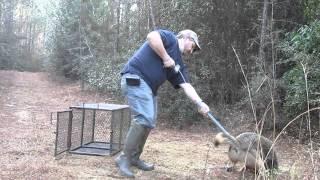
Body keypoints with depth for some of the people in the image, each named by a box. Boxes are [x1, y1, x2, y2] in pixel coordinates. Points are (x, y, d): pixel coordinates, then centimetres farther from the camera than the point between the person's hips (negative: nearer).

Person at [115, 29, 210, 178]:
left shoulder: (179, 65, 21)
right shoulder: (170, 38, 2)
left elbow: (186, 86, 11)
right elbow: (151, 36, -20)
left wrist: (200, 103, -2)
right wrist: (166, 58, -12)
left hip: (149, 87, 10)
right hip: (135, 79, -10)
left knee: (149, 122, 11)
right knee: (144, 118, -17)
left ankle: (134, 158, 22)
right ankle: (124, 157, -7)